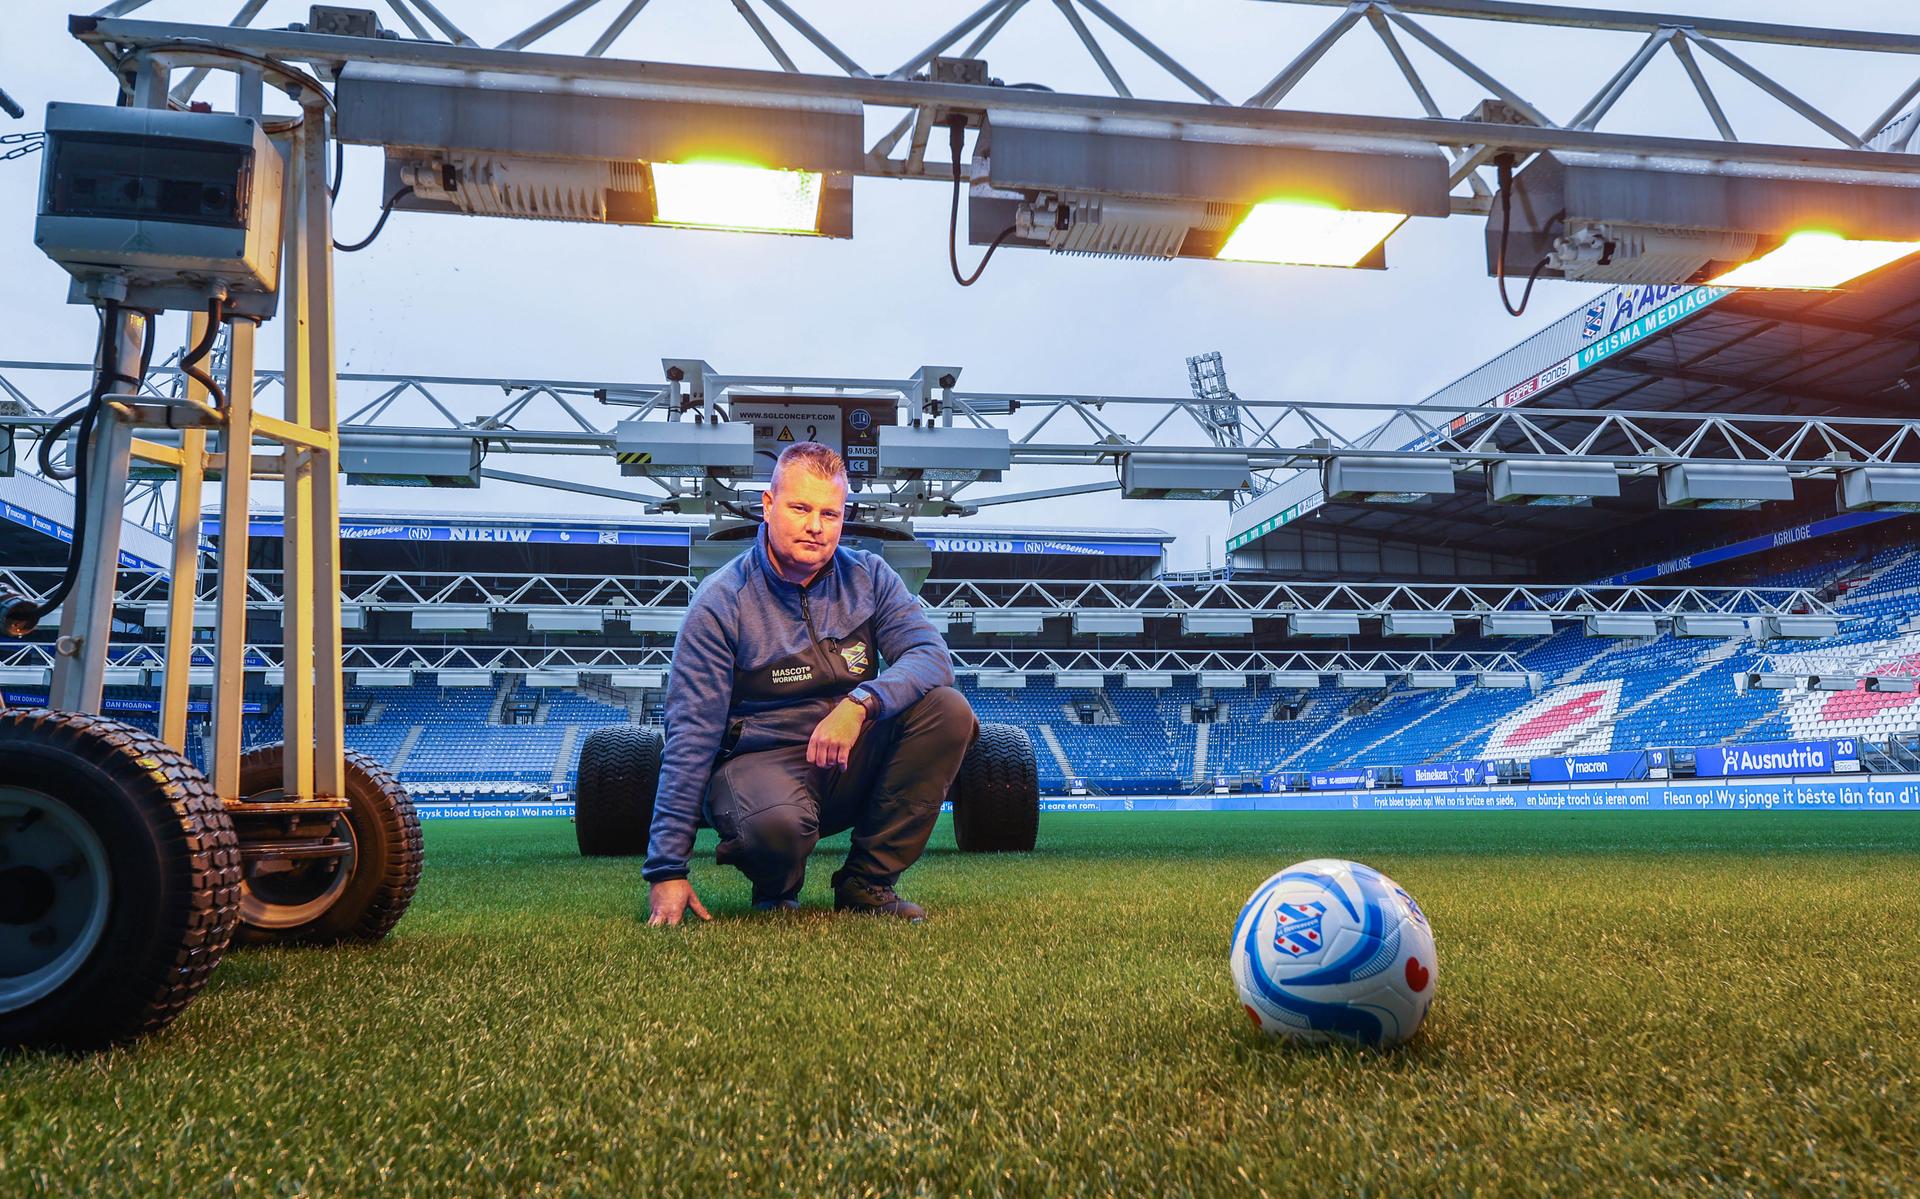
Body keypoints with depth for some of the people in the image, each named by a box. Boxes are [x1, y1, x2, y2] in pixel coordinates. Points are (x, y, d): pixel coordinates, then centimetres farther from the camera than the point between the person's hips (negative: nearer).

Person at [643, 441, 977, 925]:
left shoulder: (868, 576, 1)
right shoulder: (721, 602, -10)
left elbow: (933, 657, -12)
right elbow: (690, 739, -13)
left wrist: (861, 703, -33)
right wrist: (666, 871, -17)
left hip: (852, 764, 4)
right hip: (759, 760, -4)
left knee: (948, 709, -20)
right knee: (778, 823, -39)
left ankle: (867, 881, -8)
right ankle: (774, 890, 2)